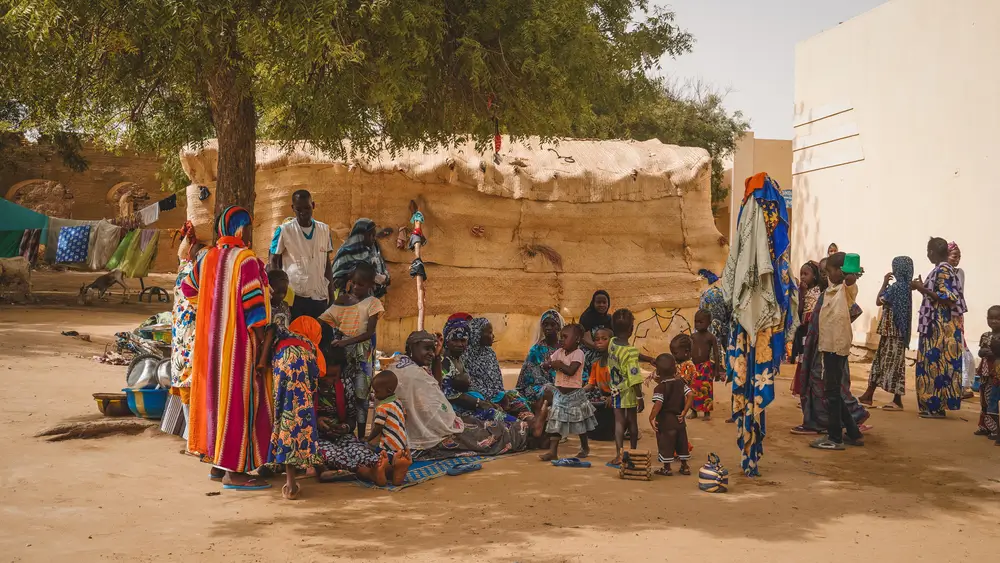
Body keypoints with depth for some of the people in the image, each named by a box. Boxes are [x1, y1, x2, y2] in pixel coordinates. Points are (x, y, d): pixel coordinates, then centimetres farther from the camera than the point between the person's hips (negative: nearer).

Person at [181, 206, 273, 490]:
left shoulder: (207, 258, 5)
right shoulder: (246, 260, -16)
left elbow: (188, 288, 20)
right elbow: (253, 306, -19)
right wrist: (261, 351, -16)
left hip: (212, 339, 8)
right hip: (238, 342, -8)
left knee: (216, 395, 16)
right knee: (240, 402, -2)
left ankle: (217, 461, 25)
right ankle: (233, 471, 0)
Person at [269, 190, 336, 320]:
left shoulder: (324, 229, 6)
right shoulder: (284, 230, -4)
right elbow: (274, 261, 3)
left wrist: (331, 295, 9)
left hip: (320, 296, 3)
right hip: (294, 296, -3)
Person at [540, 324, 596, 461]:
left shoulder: (578, 354, -15)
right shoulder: (559, 352, 5)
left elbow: (571, 371, -27)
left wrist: (560, 364, -15)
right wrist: (554, 364, -15)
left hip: (574, 393, -5)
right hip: (559, 393, 5)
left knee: (580, 423, 11)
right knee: (555, 422, -2)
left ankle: (585, 448, 31)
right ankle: (552, 451, -4)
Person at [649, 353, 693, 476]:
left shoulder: (660, 388, -16)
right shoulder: (680, 382, 2)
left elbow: (658, 404, -27)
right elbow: (690, 395, -4)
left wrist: (651, 418, -18)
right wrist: (684, 412, -1)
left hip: (665, 420, -6)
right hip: (679, 419, 6)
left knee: (665, 443, 4)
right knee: (682, 442, 16)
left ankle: (667, 468, 11)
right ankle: (684, 467, 24)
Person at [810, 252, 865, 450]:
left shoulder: (847, 288, -8)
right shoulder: (831, 290, 17)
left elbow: (850, 279, -32)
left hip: (837, 345, -9)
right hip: (829, 344, 9)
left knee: (833, 391, -4)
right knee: (832, 390, 13)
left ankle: (835, 437, 3)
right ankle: (853, 434, 20)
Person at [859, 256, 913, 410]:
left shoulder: (896, 286, -17)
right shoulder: (905, 286, 12)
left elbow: (879, 301, -11)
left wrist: (885, 283, -2)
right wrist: (887, 285, 14)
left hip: (893, 330, -10)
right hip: (895, 330, 10)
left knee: (893, 363, -5)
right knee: (880, 360, 13)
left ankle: (897, 401, -1)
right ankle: (868, 395, 19)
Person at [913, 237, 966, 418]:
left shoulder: (942, 270, -15)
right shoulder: (944, 269, 15)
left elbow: (946, 298, -22)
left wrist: (923, 289, -17)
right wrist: (923, 287, 15)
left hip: (941, 327, -10)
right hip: (939, 326, 10)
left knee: (937, 363, -7)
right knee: (935, 363, 11)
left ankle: (937, 407, -4)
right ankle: (934, 405, 14)